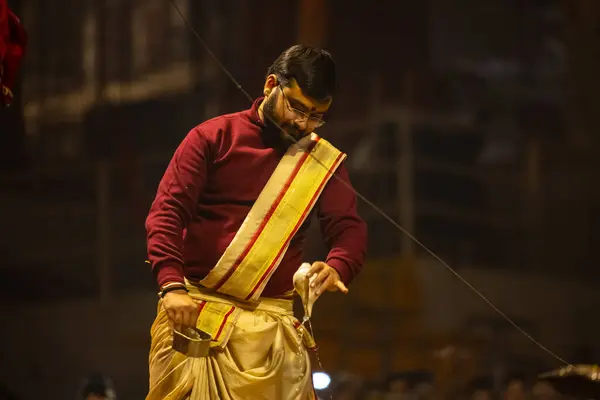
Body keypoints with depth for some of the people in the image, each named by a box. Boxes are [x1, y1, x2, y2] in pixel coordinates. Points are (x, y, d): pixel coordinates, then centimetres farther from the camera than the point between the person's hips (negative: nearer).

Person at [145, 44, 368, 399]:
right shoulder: (214, 137, 3)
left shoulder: (325, 162, 12)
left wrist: (337, 268, -22)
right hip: (193, 310, -2)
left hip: (270, 322, 2)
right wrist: (172, 285, -21)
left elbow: (350, 229, 3)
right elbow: (167, 212, -4)